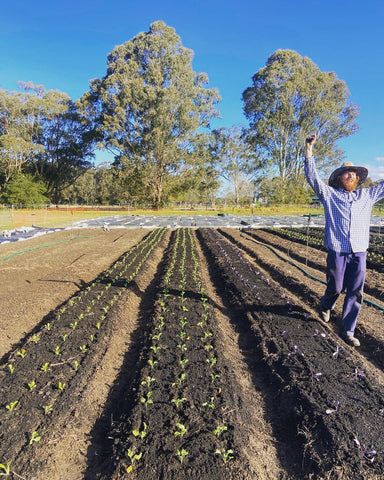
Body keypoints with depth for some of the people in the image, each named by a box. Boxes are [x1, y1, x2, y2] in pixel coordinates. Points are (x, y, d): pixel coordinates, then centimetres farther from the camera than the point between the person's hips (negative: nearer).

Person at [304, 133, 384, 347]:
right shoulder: (330, 194, 4)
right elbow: (313, 177, -6)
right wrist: (309, 151, -16)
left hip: (360, 252, 3)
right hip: (337, 251, -3)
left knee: (355, 293, 4)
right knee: (335, 288, 10)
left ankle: (348, 330, 17)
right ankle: (325, 307, 43)